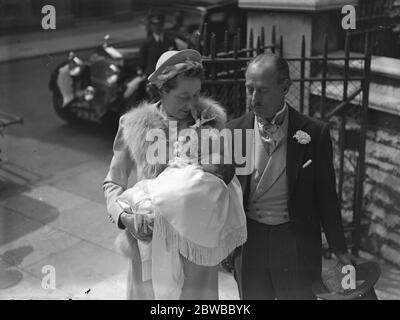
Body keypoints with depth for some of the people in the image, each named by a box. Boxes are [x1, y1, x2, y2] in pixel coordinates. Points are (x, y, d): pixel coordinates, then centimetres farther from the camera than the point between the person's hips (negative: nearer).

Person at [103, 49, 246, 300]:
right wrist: (124, 216, -13)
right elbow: (113, 183, 4)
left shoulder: (211, 121, 0)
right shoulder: (134, 126, -4)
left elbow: (224, 171, 6)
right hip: (151, 243, -1)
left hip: (199, 243, 1)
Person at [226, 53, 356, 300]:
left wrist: (339, 249, 4)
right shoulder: (235, 130, -1)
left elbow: (325, 196, -1)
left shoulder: (315, 133, -8)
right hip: (248, 244, 2)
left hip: (298, 244, -2)